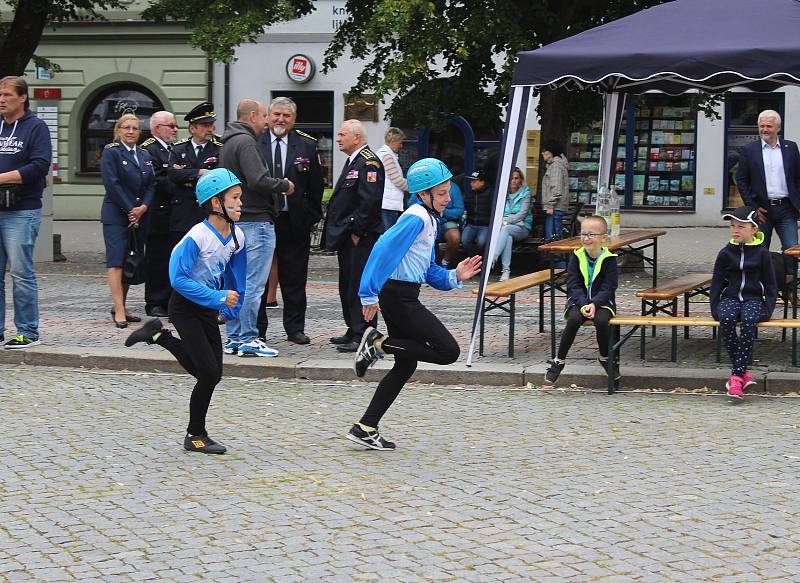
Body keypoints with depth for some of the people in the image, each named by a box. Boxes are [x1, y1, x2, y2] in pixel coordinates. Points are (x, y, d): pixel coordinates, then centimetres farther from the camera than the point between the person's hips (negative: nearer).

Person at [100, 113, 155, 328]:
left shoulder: (145, 156, 16)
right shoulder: (111, 152, -3)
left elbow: (151, 184, 11)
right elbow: (112, 183, -12)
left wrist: (143, 208, -6)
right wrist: (129, 210, -13)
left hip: (139, 215, 6)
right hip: (116, 215, -6)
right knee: (117, 262, -10)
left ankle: (120, 307, 15)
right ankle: (119, 311, -14)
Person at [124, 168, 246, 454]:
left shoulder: (237, 237, -3)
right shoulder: (197, 237, -24)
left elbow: (236, 275, 13)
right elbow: (178, 279, -26)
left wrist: (233, 306, 8)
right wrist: (218, 298, -29)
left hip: (209, 309, 7)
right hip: (185, 308, -7)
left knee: (212, 374, 9)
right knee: (210, 373, -8)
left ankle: (159, 335, 26)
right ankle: (196, 436, 10)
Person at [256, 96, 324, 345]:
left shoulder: (307, 145, 4)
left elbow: (316, 184, 6)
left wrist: (313, 215, 3)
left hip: (295, 222, 1)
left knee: (295, 278, 7)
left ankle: (295, 329, 16)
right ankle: (257, 330, 13)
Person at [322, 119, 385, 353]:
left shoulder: (369, 163, -14)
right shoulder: (353, 161, 18)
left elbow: (370, 201, -22)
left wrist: (356, 231, -20)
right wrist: (339, 231, 18)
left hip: (361, 238, -11)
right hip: (347, 237, 11)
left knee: (360, 286, -9)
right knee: (347, 286, 15)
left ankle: (363, 336, -8)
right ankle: (353, 331, 23)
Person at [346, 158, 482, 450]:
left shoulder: (429, 220, 18)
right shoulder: (416, 218, -14)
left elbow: (428, 270, 22)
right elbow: (383, 250, -25)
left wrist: (454, 276, 5)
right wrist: (370, 294, -27)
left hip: (404, 297, 10)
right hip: (398, 296, -10)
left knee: (406, 364, 14)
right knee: (448, 351, -11)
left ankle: (365, 429, 15)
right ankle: (379, 344, -6)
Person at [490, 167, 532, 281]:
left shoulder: (525, 193, 4)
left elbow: (523, 213, -6)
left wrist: (507, 221, -16)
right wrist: (501, 221, -10)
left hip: (521, 227, -2)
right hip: (505, 225, 2)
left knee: (506, 229, -36)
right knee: (508, 237, -35)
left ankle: (492, 259, -50)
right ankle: (506, 270, -43)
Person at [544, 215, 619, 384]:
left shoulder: (609, 259, -5)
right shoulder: (576, 257, 0)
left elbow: (608, 288, -9)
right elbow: (573, 285, -5)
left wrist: (594, 304, -25)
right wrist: (583, 304, -21)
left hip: (601, 301, -1)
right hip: (578, 301, 1)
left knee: (601, 320, -33)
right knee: (574, 319, -31)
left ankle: (605, 358, -5)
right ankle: (559, 361, -18)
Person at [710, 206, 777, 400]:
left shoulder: (761, 253, 4)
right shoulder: (726, 253, 8)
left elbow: (770, 284, 8)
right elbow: (717, 282, 12)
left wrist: (768, 309, -4)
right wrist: (714, 307, 0)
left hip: (753, 299, -1)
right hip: (730, 298, 2)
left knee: (749, 320, -37)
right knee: (726, 319, -35)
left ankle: (736, 375, -36)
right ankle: (742, 372, -26)